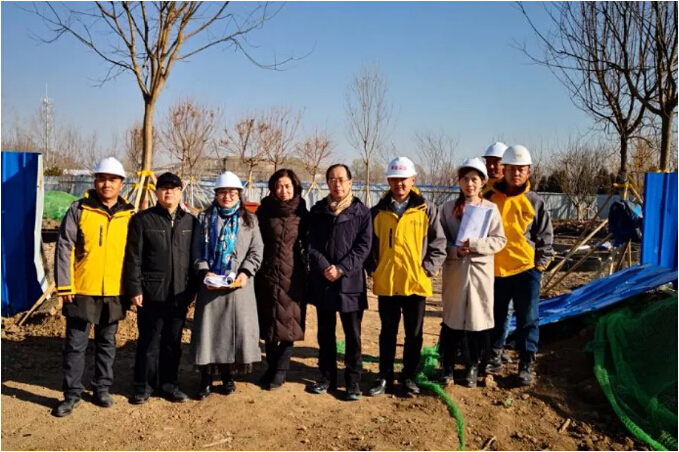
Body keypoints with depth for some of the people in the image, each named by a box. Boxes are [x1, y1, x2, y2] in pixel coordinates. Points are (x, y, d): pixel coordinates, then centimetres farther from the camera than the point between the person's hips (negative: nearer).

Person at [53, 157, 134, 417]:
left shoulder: (129, 215, 4)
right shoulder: (79, 210, -3)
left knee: (107, 343, 13)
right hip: (82, 291, -2)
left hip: (115, 293, 2)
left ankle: (102, 389, 27)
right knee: (75, 344, 5)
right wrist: (64, 285, -9)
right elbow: (64, 248, -4)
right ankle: (72, 394, 18)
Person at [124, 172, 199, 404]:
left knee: (173, 342, 11)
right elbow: (133, 258, -4)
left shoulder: (190, 221, 9)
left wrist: (193, 288, 6)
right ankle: (143, 386, 18)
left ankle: (168, 383, 24)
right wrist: (134, 289, -10)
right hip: (151, 293, -3)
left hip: (180, 294, 3)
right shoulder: (142, 220, 0)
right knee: (149, 342, 4)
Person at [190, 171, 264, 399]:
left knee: (237, 328, 2)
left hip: (239, 284, 0)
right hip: (211, 284, 0)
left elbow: (256, 251, 4)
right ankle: (206, 378, 11)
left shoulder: (249, 220, 10)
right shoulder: (205, 218, 10)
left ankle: (229, 375, 18)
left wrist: (245, 272, -11)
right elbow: (197, 250, 5)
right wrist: (204, 271, -12)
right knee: (208, 328, 0)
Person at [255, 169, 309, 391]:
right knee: (269, 321, 8)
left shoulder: (301, 213, 2)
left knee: (289, 322, 2)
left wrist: (308, 267, 1)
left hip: (293, 275, -1)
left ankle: (281, 370, 13)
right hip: (268, 273, 1)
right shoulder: (264, 211, 2)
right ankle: (272, 366, 23)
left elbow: (308, 244, 6)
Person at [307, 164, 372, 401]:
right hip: (322, 282, 3)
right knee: (325, 333, 13)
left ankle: (353, 380, 15)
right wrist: (324, 267, -15)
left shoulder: (361, 212, 0)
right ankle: (327, 376, 25)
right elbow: (311, 243, 0)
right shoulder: (317, 210, 6)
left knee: (352, 334, 3)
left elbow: (363, 246, -7)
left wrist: (341, 269, -16)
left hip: (350, 282, -2)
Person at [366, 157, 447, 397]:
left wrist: (427, 269, -8)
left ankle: (409, 377, 25)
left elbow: (439, 244, -1)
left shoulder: (427, 209, -2)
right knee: (387, 333, 12)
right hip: (386, 283, 1)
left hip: (416, 283, -1)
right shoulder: (378, 211, 3)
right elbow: (369, 244, 10)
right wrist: (373, 269, 1)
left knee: (414, 334, 10)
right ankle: (385, 377, 24)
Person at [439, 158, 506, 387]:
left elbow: (499, 240, -2)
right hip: (454, 271, 0)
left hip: (480, 271, 0)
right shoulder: (448, 207, 3)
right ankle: (448, 366, 19)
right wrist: (455, 250, -13)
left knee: (478, 319, 5)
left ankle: (473, 366, 21)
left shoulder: (490, 208, 2)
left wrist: (474, 244, -16)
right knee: (452, 318, 6)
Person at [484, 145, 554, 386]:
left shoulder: (535, 202, 0)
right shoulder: (489, 198, 0)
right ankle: (494, 357, 30)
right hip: (495, 271, 1)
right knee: (495, 318, 13)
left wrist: (540, 264, -1)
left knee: (527, 320, 6)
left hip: (526, 270, -1)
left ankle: (526, 365, 18)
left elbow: (545, 237, 5)